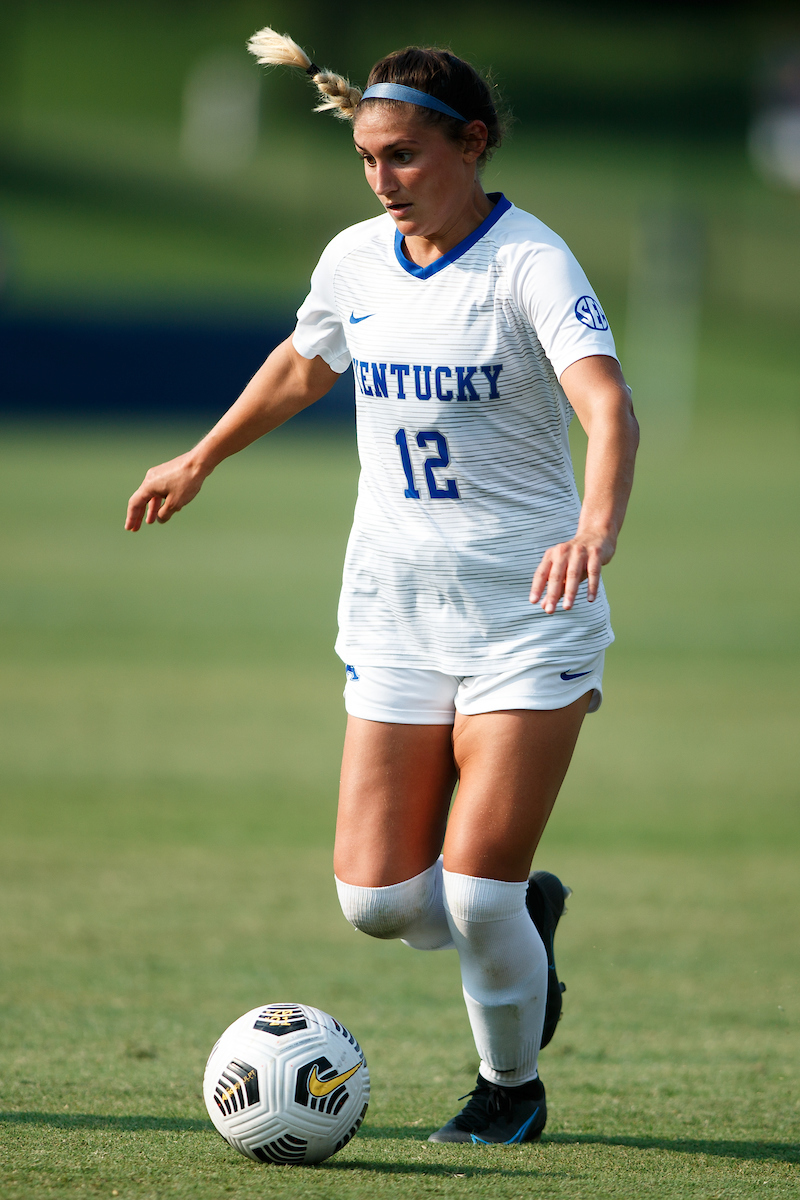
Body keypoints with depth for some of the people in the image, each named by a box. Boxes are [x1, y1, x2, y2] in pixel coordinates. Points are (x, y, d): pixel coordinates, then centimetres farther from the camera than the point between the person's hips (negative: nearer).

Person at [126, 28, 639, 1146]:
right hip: (395, 612, 5)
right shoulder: (355, 259, 4)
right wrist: (199, 461, 38)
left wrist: (596, 527, -49)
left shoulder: (531, 262, -15)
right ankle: (526, 913, 29)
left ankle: (512, 1085, 19)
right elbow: (302, 366, 26)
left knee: (475, 895, -10)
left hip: (528, 617, -5)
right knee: (377, 898, -4)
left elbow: (608, 405, -31)